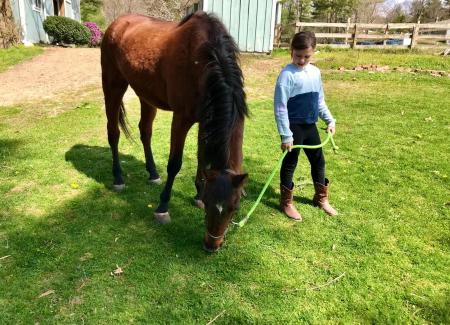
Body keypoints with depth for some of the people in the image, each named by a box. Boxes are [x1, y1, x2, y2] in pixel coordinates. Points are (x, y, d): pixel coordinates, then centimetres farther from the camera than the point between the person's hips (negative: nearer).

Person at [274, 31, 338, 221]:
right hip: (294, 127, -7)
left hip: (310, 126, 7)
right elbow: (280, 107, -18)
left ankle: (321, 198, 37)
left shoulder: (315, 72, 6)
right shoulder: (287, 74, -15)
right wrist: (285, 134, -20)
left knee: (318, 161, 17)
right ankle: (286, 203, 22)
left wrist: (330, 120, 12)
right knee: (290, 164, 6)